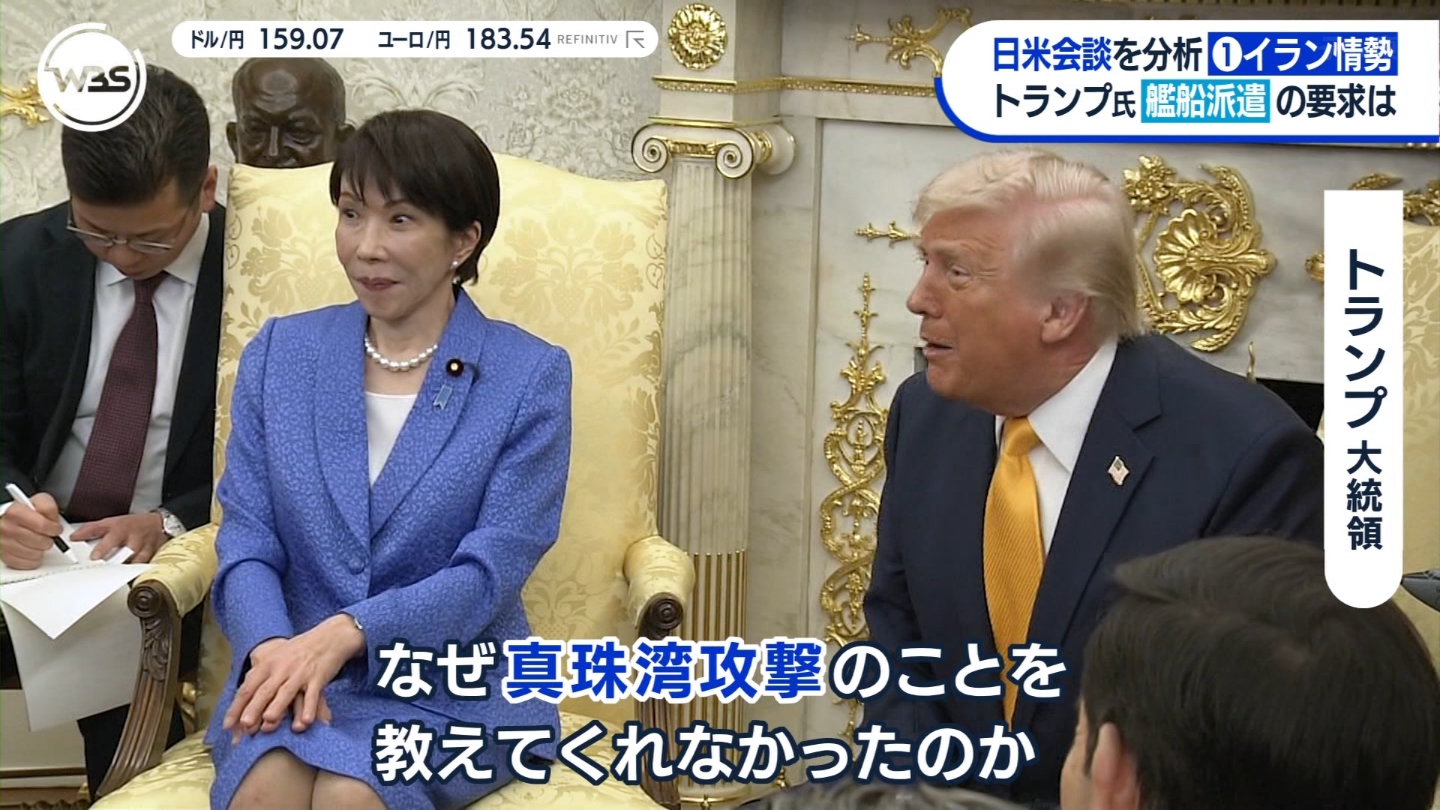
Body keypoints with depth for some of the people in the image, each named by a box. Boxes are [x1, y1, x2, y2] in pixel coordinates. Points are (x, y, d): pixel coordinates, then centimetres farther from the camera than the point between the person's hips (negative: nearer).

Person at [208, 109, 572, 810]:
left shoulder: (530, 376, 0)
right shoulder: (280, 354, 10)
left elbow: (491, 569, -8)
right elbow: (247, 543, 4)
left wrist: (345, 632, -23)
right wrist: (274, 650, -18)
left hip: (455, 687, -2)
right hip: (287, 675, 2)